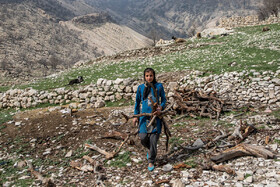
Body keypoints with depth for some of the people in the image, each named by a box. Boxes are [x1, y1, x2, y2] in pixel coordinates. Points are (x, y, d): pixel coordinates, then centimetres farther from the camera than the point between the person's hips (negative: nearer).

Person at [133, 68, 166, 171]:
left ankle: (151, 162, 14)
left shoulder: (159, 86, 1)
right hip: (144, 115, 1)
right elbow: (137, 102, 12)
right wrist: (135, 116, 10)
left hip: (156, 116, -1)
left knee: (153, 139, -1)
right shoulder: (141, 87, 4)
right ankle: (149, 149, 31)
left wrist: (160, 108, -11)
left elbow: (163, 100, 9)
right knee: (143, 138, -4)